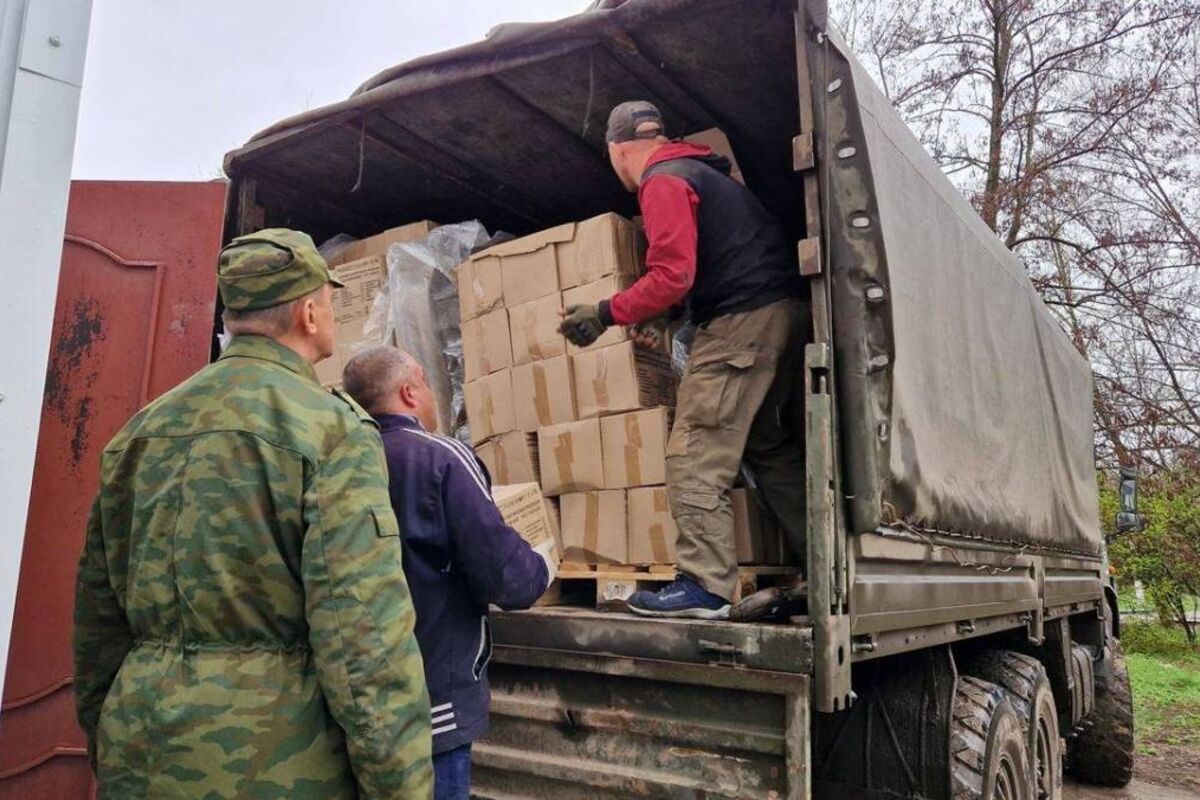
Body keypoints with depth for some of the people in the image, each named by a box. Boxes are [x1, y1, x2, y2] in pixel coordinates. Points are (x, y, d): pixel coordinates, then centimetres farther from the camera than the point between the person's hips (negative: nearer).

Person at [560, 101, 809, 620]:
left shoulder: (663, 182, -6)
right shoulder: (701, 171, 24)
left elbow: (673, 274, -17)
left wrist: (606, 314, -10)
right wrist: (653, 315, 21)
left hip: (742, 322, -10)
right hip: (784, 313, 10)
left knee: (695, 456, -8)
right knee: (772, 449, 15)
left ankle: (705, 586, -9)